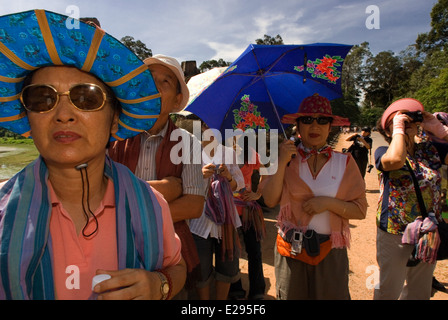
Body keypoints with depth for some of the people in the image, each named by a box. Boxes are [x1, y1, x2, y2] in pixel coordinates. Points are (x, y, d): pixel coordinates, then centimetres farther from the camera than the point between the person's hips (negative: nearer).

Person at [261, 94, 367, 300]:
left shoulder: (344, 162, -1)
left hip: (330, 251, 0)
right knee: (290, 295, 15)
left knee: (331, 294, 12)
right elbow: (270, 200, -12)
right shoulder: (287, 158, -1)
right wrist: (282, 163, -19)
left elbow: (360, 210, -3)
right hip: (291, 249, 0)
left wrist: (329, 202, -18)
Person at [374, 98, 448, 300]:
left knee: (420, 292, 22)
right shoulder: (383, 152, -9)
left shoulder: (430, 151, 4)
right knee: (388, 292, 11)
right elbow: (395, 160, -33)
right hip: (394, 236, -4)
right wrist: (398, 128, -19)